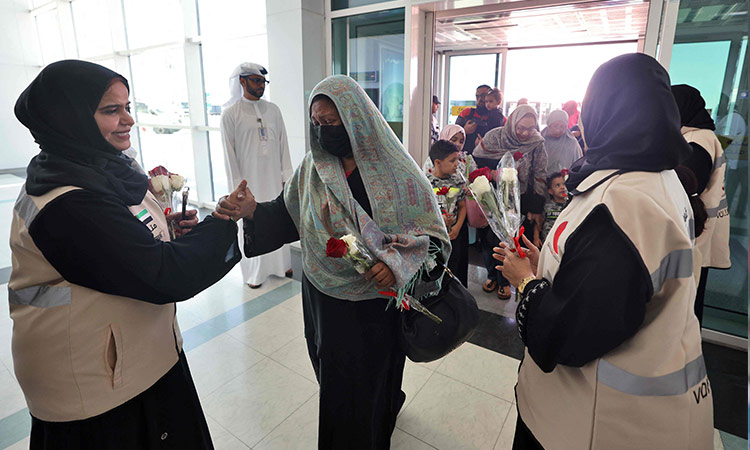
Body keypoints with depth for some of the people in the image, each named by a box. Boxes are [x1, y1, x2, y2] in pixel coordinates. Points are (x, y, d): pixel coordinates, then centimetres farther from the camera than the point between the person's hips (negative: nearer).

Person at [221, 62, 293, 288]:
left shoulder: (273, 109, 6)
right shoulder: (230, 113, -5)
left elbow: (283, 144, 8)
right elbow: (229, 152, -6)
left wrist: (287, 176, 4)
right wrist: (238, 187, -9)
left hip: (273, 177, 4)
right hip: (248, 180, -3)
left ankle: (281, 264, 30)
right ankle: (254, 272, 21)